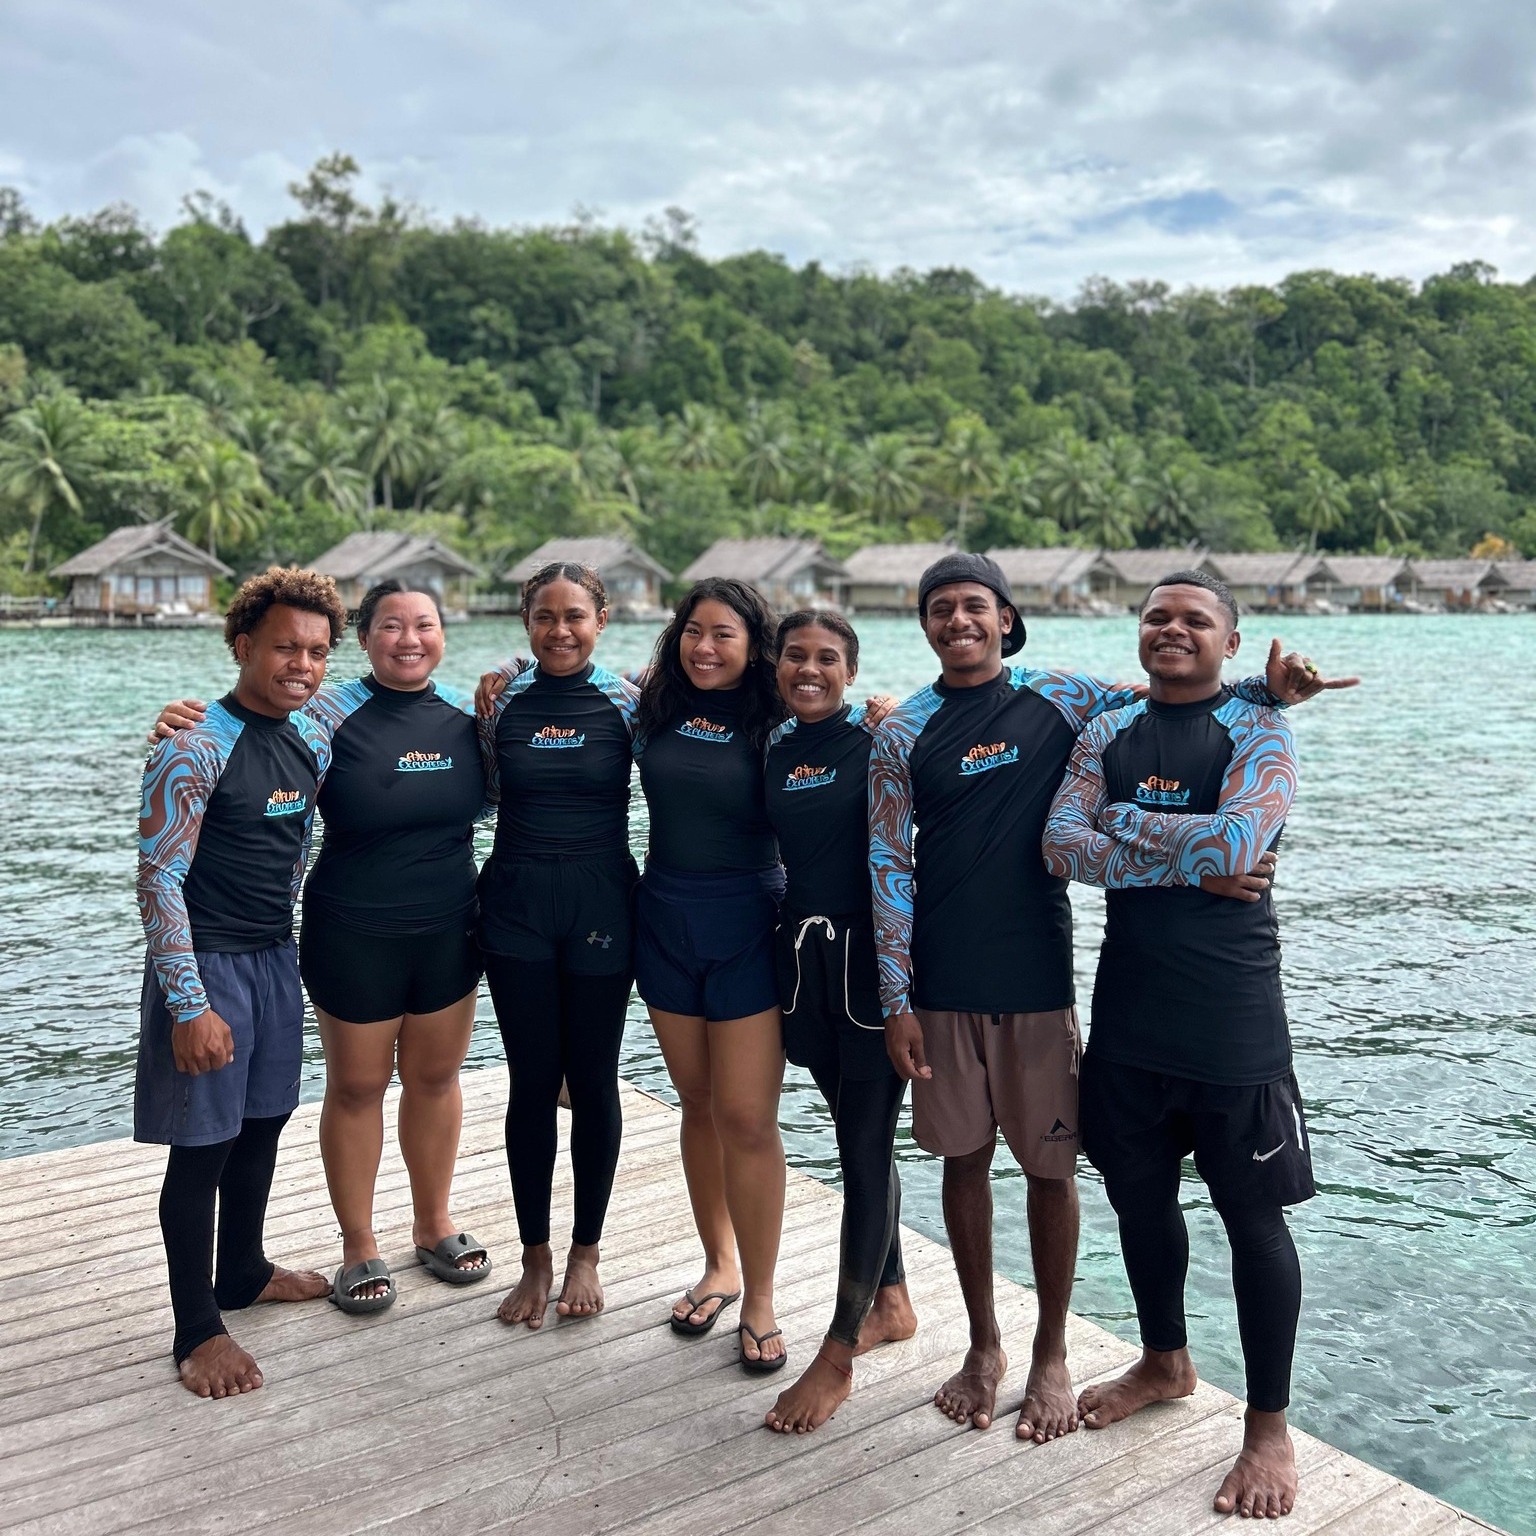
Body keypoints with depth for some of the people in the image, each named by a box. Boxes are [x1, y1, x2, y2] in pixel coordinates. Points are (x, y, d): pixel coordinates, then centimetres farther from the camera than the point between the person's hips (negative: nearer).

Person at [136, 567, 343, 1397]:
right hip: (208, 964, -7)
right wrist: (189, 1006, -22)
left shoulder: (312, 742, 5)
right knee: (204, 1145, 2)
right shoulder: (196, 747, -19)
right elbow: (159, 879, -20)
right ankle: (197, 1330, 16)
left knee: (264, 1121, 18)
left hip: (276, 959, 7)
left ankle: (242, 1271, 39)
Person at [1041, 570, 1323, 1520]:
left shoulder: (1258, 732, -6)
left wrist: (1125, 823, -11)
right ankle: (1166, 1362, 42)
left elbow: (1241, 840, -24)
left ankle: (1270, 1428, 23)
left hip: (1231, 1020, -5)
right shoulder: (1106, 736, 7)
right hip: (1128, 1013, 5)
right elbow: (1063, 847, -8)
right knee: (1140, 1193, 18)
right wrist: (1191, 863, -17)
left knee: (1252, 1214, 6)